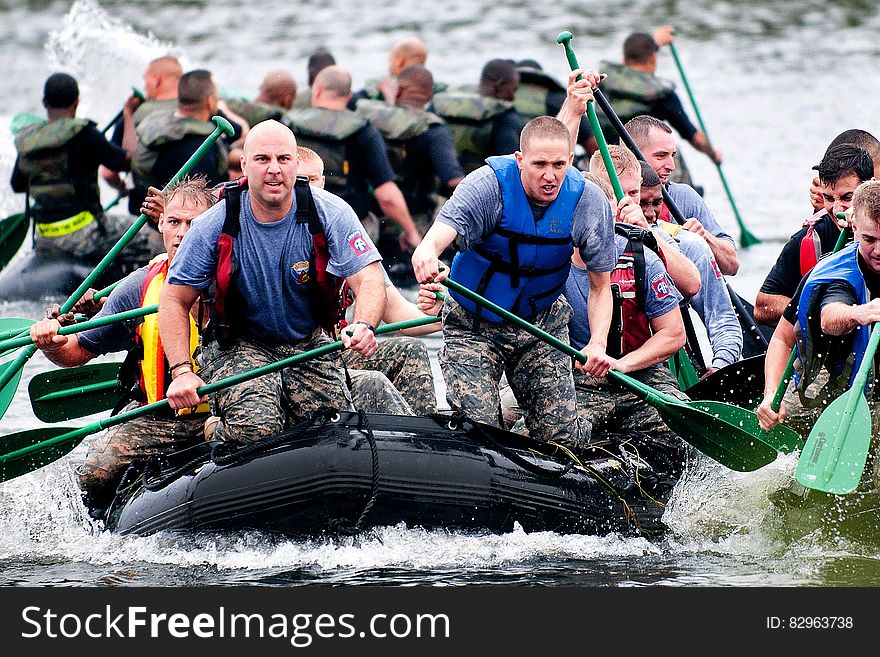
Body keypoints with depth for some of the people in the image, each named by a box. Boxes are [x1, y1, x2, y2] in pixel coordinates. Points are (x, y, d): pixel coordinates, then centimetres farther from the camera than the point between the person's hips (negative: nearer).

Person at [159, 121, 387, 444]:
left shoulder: (329, 214, -14)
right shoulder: (216, 226, -15)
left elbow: (369, 278, -20)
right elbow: (174, 301, -8)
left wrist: (364, 326, -43)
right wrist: (182, 372, -21)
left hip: (307, 343, 2)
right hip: (238, 345, -2)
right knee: (256, 428, -30)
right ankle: (217, 428, 5)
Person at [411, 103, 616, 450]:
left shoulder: (589, 203, -16)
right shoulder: (488, 185, -24)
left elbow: (601, 286, -8)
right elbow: (436, 238, -38)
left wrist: (598, 344, -26)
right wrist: (426, 256, -64)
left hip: (542, 325, 3)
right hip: (473, 326, -2)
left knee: (562, 441, -2)